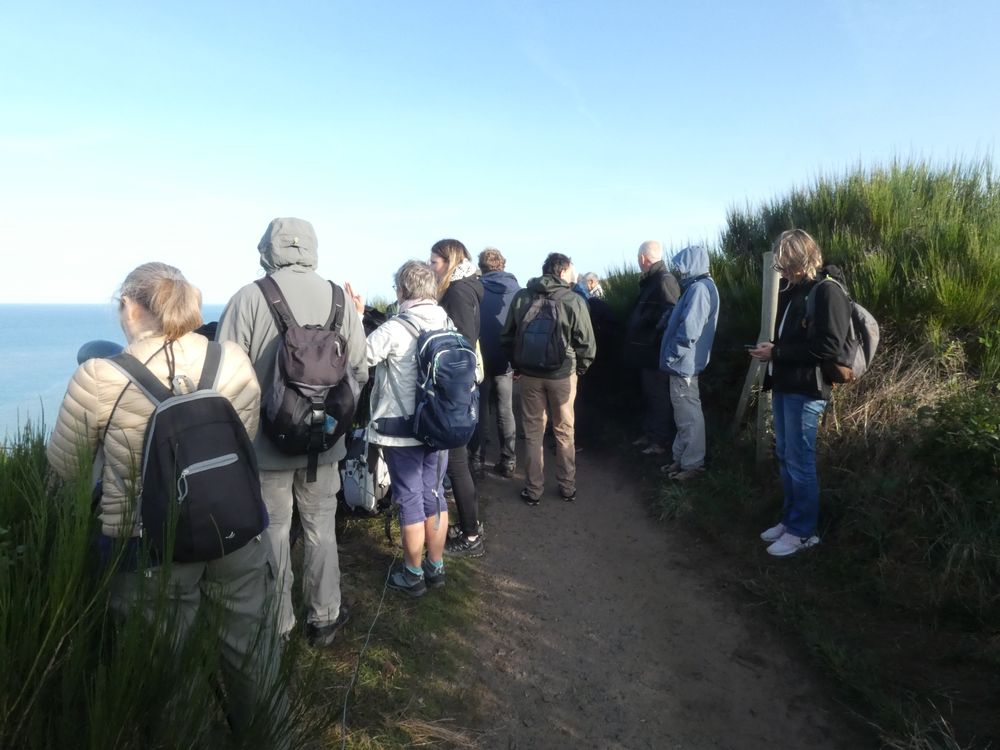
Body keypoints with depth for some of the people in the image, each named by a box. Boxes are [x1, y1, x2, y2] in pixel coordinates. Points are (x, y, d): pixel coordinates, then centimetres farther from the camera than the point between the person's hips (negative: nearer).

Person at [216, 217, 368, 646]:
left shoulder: (249, 298, -14)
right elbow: (359, 371, -4)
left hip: (267, 439, -2)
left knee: (274, 532, 13)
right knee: (321, 528, 16)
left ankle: (276, 625, 29)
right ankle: (323, 617, 31)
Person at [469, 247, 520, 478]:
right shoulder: (516, 289, 1)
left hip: (480, 359, -1)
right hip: (505, 360, 1)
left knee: (479, 409, 12)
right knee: (505, 410, 9)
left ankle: (477, 459, 16)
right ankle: (508, 461, 8)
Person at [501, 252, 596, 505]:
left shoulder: (521, 297, -1)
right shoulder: (574, 301, -10)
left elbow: (507, 337, 5)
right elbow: (586, 343, -9)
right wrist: (579, 368, 7)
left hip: (529, 374, 2)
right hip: (562, 374, -2)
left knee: (533, 432, 12)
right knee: (564, 432, 13)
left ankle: (533, 489, 17)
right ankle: (567, 487, 23)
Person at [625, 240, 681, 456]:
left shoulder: (664, 280, -15)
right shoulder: (651, 281, 16)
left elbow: (672, 313, -25)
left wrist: (656, 335, -23)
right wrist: (631, 331, 15)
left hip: (657, 351, -10)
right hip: (647, 351, 10)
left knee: (659, 397, -1)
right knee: (649, 394, 18)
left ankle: (663, 440, 8)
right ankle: (650, 433, 29)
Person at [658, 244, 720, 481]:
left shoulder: (700, 288, -16)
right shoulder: (695, 287, 15)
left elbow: (689, 330, -25)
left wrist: (672, 355, -16)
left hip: (684, 364, -10)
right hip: (683, 363, 10)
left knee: (689, 416, 0)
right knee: (684, 415, 16)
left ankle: (692, 464, 10)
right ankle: (682, 458, 26)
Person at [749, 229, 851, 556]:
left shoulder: (826, 291, -12)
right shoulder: (790, 292, 13)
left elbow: (829, 345, -19)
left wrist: (776, 352, -17)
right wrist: (770, 349, 3)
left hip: (806, 389, -8)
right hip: (784, 385, 9)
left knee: (800, 462, 0)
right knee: (784, 457, 15)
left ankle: (803, 531, 13)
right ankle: (790, 519, 28)